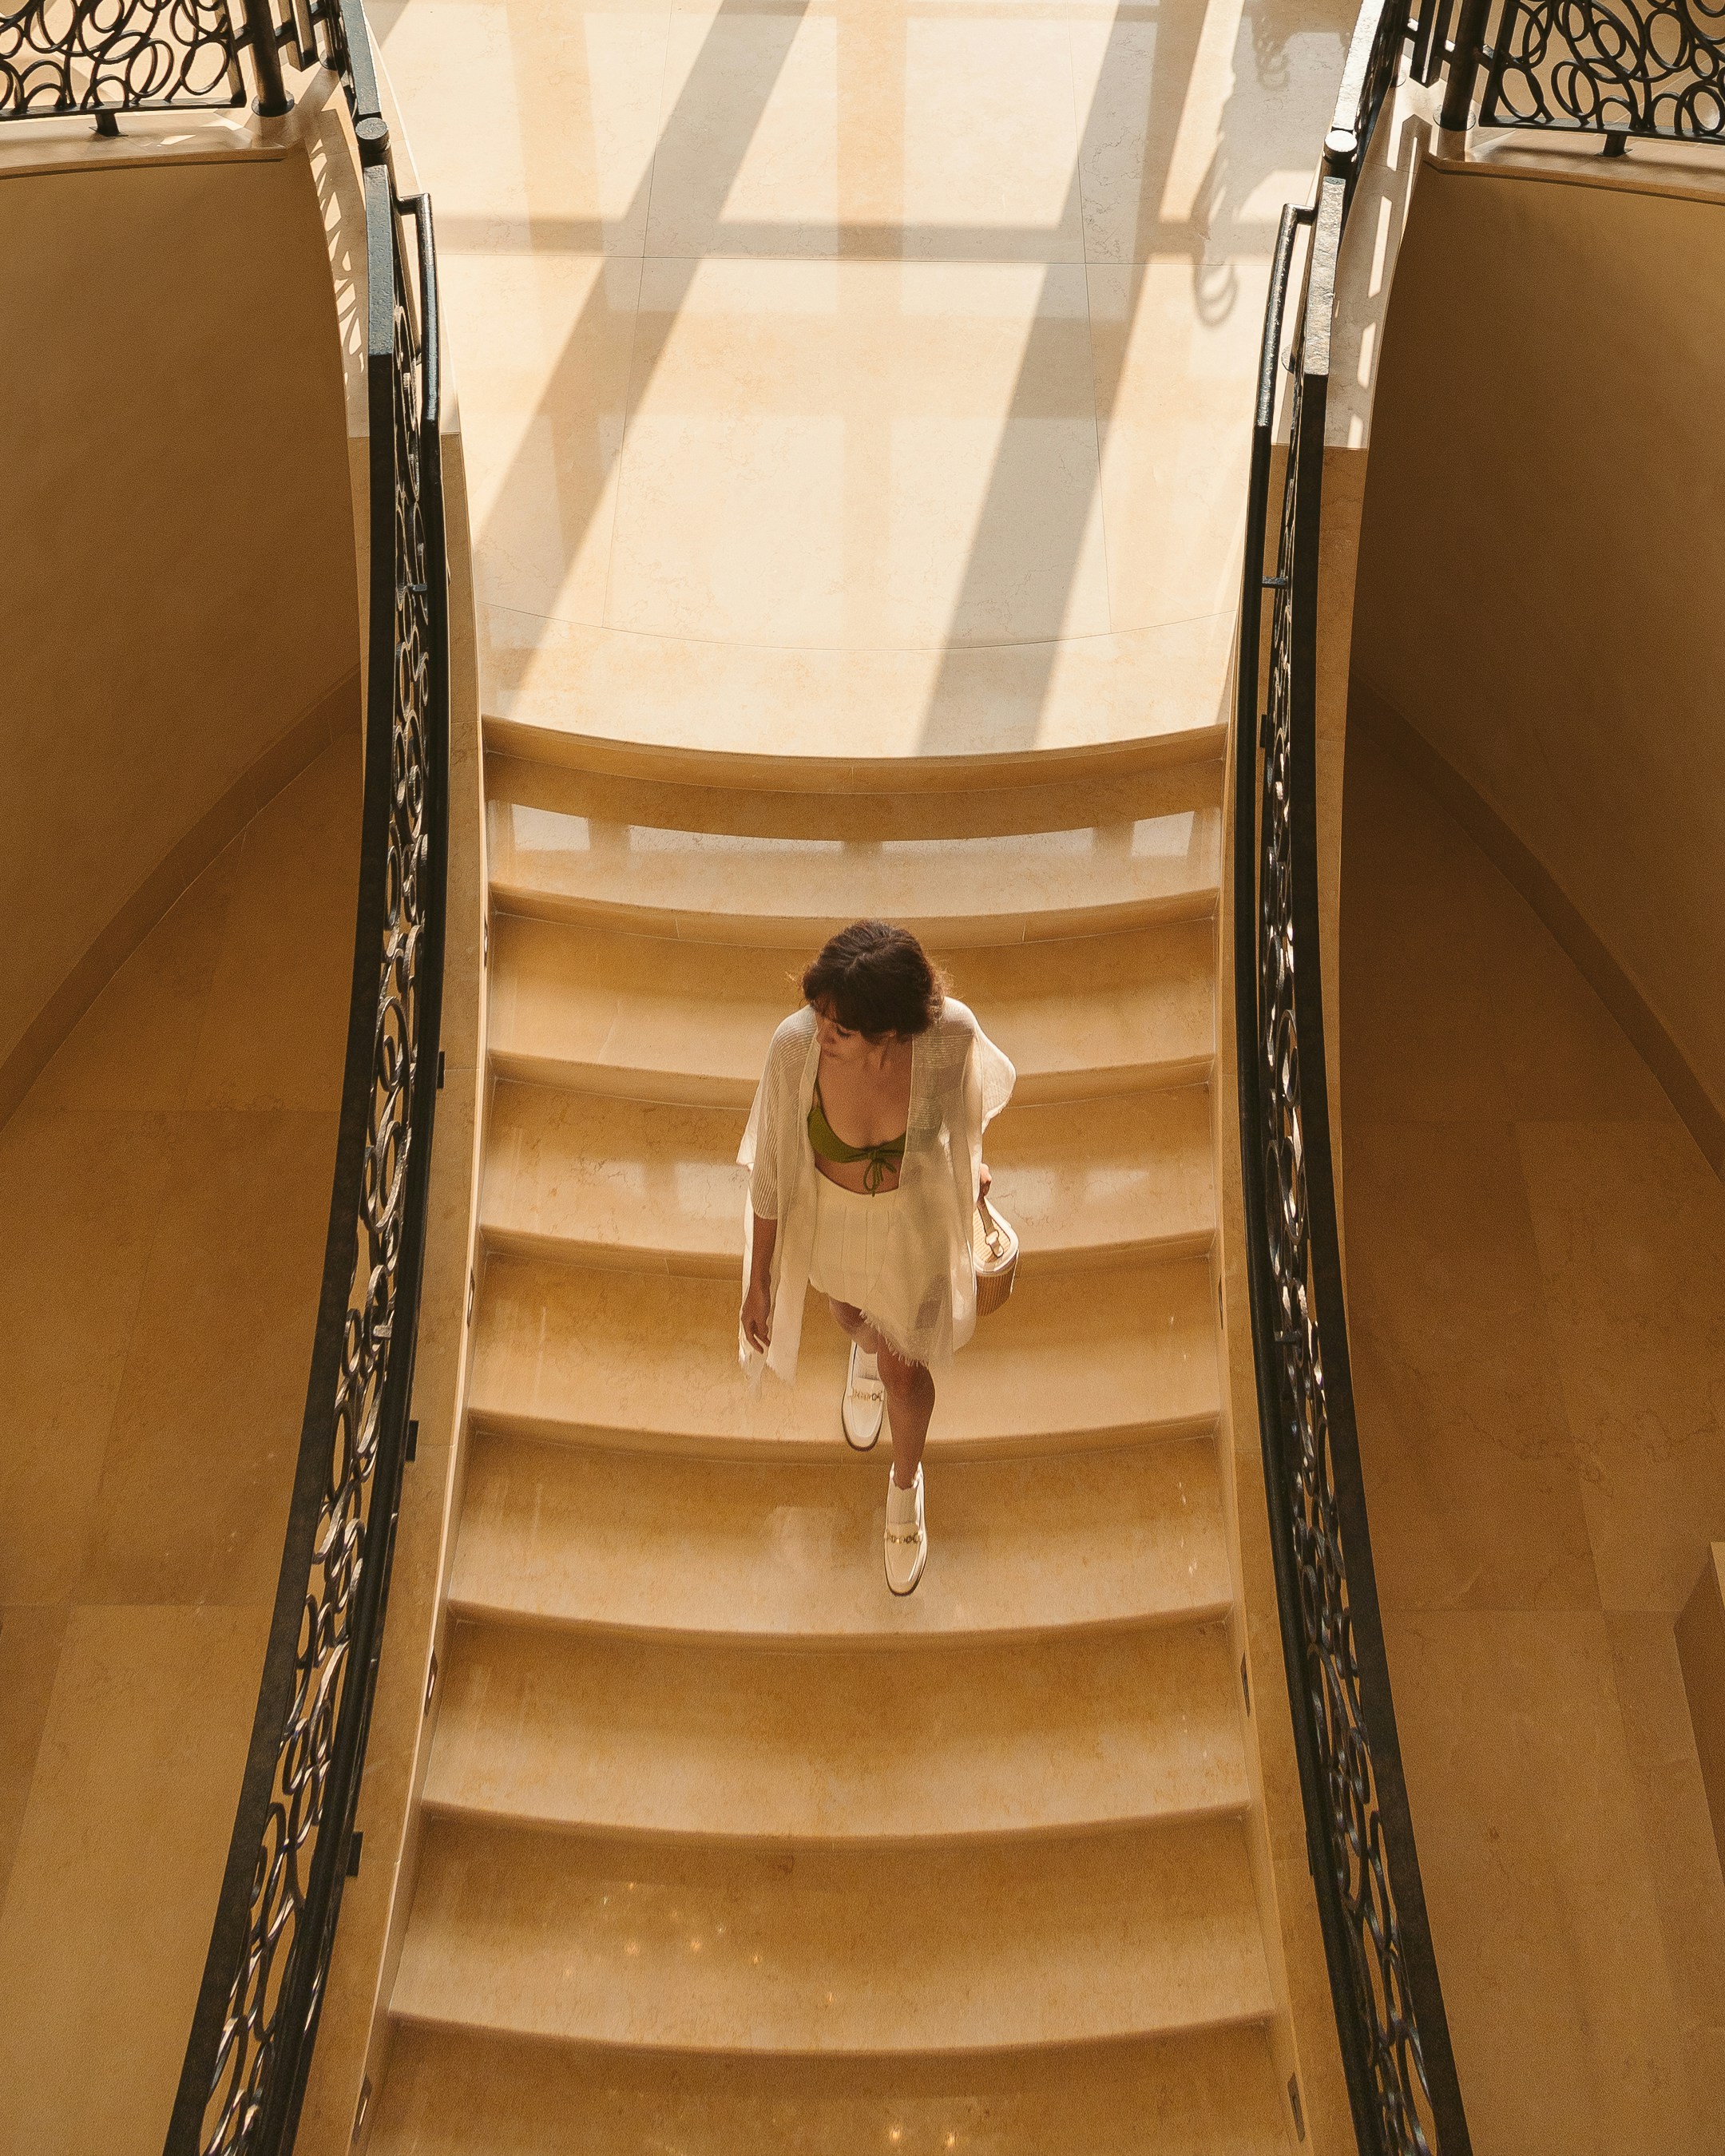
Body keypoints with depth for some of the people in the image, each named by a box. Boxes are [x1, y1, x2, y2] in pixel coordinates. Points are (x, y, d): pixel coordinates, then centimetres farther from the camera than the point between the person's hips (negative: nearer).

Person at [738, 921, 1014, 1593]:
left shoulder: (948, 1034, -36)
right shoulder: (795, 1046, -36)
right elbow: (770, 1166, -19)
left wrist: (971, 1155, 12)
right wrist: (759, 1278, -10)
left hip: (916, 1220, -1)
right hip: (829, 1215, 1)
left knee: (905, 1374, 17)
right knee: (851, 1312, 33)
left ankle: (905, 1485, 52)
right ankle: (866, 1353, 74)